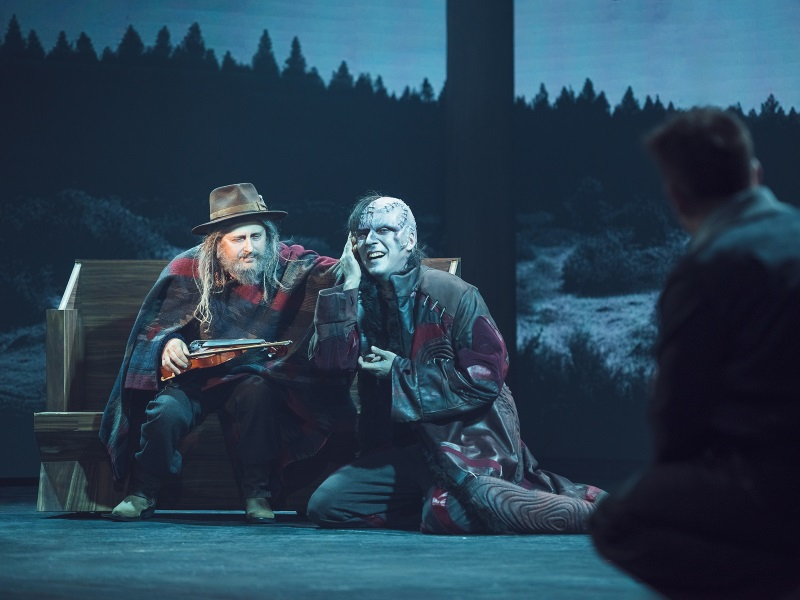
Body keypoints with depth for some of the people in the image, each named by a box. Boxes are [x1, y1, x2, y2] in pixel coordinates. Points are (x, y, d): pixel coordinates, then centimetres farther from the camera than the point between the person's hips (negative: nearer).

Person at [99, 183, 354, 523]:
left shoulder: (289, 267, -6)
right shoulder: (189, 269, -5)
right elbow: (156, 323, 4)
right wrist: (169, 342, -19)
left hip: (256, 378, 0)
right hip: (196, 377, 0)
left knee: (257, 392, -35)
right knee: (165, 411, -30)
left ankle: (258, 495, -19)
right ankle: (142, 493, -3)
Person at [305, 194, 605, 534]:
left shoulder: (452, 295, -10)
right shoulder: (359, 300, 6)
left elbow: (486, 378, -16)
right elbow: (329, 360, -9)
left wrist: (400, 372, -13)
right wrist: (348, 286, -12)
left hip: (469, 438, -6)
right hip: (404, 447, 6)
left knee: (447, 515, -34)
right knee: (325, 505, -5)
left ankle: (592, 508, -17)